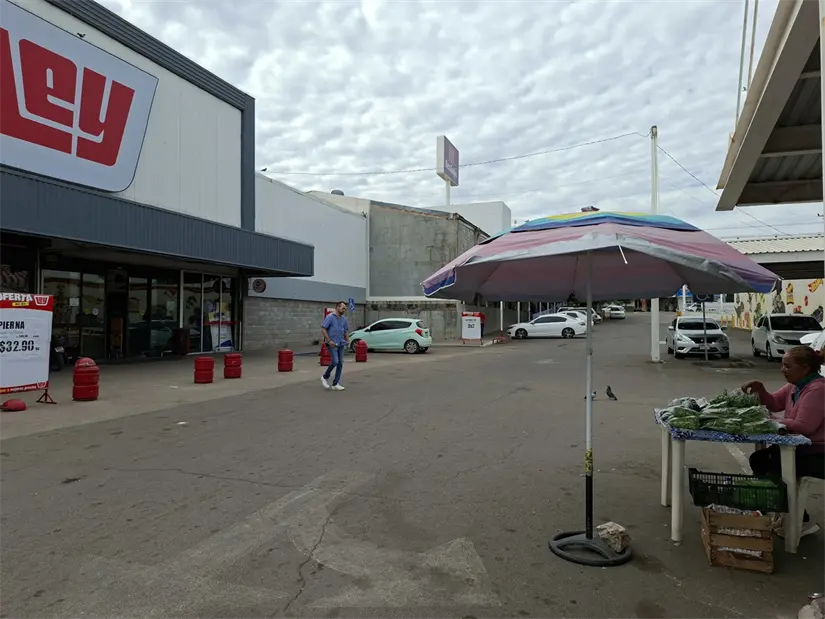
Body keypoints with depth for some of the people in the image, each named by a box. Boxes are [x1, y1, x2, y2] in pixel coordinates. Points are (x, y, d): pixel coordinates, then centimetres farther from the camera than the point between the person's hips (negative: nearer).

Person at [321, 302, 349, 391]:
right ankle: (325, 377, 7)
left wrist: (347, 340, 7)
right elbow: (323, 329, -12)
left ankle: (336, 384, 7)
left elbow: (346, 331, 21)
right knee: (335, 361, -17)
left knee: (340, 363, 2)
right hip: (332, 344, -6)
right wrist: (329, 340, -17)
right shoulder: (330, 317, -8)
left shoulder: (344, 319, 10)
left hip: (341, 344, 6)